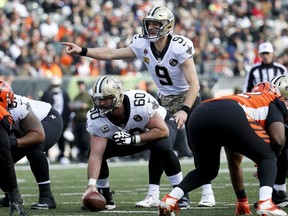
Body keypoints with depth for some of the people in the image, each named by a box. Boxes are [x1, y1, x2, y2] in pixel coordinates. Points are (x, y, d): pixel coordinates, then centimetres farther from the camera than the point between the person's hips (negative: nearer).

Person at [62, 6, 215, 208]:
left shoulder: (180, 47, -29)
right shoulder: (143, 44, -13)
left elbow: (194, 84, -29)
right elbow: (111, 54, -8)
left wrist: (185, 110, -38)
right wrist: (82, 51, -17)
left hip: (187, 97, -5)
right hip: (164, 99, 5)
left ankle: (207, 192, 0)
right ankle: (153, 194, 2)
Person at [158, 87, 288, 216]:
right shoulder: (274, 104, 28)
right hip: (229, 117, -6)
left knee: (207, 171, 31)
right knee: (267, 158, 16)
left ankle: (169, 200, 13)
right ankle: (265, 204, -7)